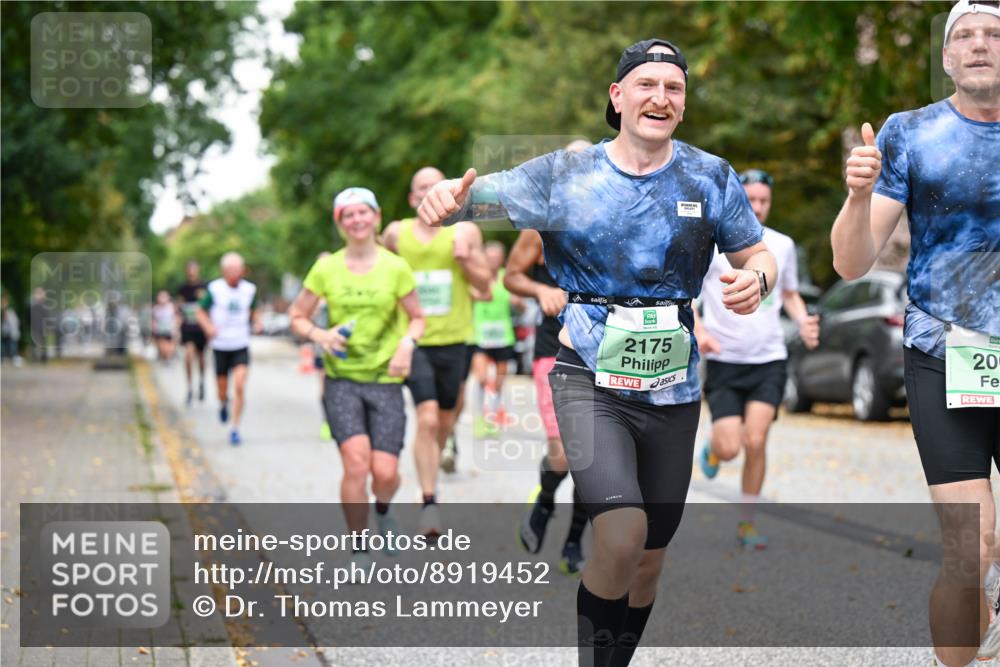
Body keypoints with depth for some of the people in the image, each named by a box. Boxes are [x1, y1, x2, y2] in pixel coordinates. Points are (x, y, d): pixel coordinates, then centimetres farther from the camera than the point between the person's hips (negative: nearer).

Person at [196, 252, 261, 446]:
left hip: (241, 346, 1)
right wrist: (208, 326, -16)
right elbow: (201, 312, 2)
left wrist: (257, 321, -4)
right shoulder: (214, 289, -8)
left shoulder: (249, 289, -1)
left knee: (239, 386, -15)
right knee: (222, 389, 7)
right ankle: (223, 404, 45)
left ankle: (235, 428, -6)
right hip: (220, 346, -1)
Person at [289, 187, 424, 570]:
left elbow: (417, 317, 10)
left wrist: (407, 343, -11)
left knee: (386, 473, -7)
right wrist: (319, 334, -11)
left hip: (386, 380, 0)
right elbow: (296, 316, 9)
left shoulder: (395, 268, -1)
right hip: (342, 380, 0)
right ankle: (359, 551, -1)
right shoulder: (326, 269, 1)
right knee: (356, 462, -18)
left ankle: (382, 510, 32)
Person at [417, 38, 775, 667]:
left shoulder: (711, 176, 1)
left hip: (672, 394, 3)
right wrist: (447, 195, -31)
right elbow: (478, 196, -6)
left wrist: (756, 279, -16)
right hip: (590, 382, -3)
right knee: (622, 536, -25)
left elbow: (758, 255, 8)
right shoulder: (566, 175, -5)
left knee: (649, 560, 13)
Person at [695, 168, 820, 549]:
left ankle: (746, 524, 5)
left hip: (769, 360, 2)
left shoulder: (783, 245, 7)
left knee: (755, 442, -12)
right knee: (730, 449, -10)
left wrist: (803, 322, 1)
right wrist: (699, 330, -19)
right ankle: (713, 445, 28)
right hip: (724, 361, -2)